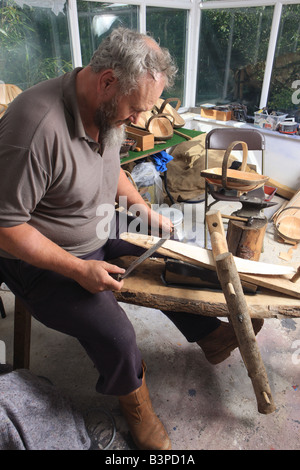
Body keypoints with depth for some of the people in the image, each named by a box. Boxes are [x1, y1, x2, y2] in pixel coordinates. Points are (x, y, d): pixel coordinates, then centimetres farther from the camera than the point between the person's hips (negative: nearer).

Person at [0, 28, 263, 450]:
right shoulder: (36, 129, -32)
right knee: (117, 336, -20)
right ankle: (133, 399, 17)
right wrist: (78, 269, -25)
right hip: (43, 259, -7)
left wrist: (147, 211, 4)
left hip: (101, 228, 8)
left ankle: (209, 336, 31)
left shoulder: (106, 110, -4)